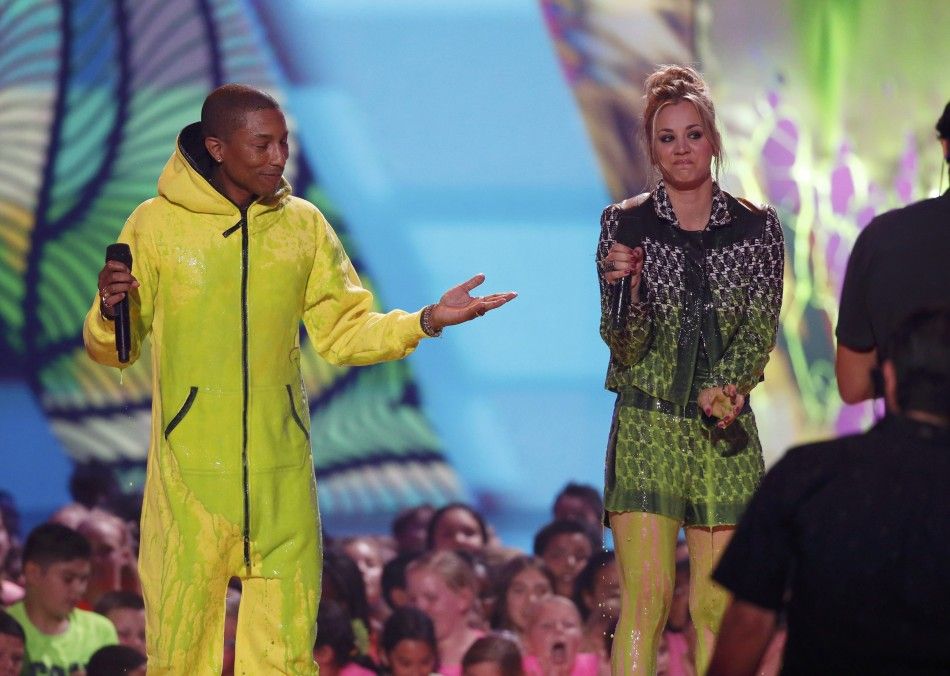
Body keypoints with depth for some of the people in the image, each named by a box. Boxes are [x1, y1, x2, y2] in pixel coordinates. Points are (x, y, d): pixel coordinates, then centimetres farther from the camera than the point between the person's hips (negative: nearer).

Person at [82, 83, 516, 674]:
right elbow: (112, 349, 6)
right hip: (190, 471, -3)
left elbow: (346, 334, 14)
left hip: (280, 472, 3)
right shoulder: (158, 224, 1)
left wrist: (426, 321, 0)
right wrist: (110, 312, -16)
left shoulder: (303, 225, 10)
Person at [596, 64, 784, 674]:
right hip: (646, 425, -2)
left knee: (717, 604, 1)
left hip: (724, 429, 2)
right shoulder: (625, 224, 0)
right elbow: (627, 345, -3)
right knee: (646, 595, -11)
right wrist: (625, 288, -23)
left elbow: (761, 331, 1)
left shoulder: (758, 227, 4)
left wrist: (723, 387, -16)